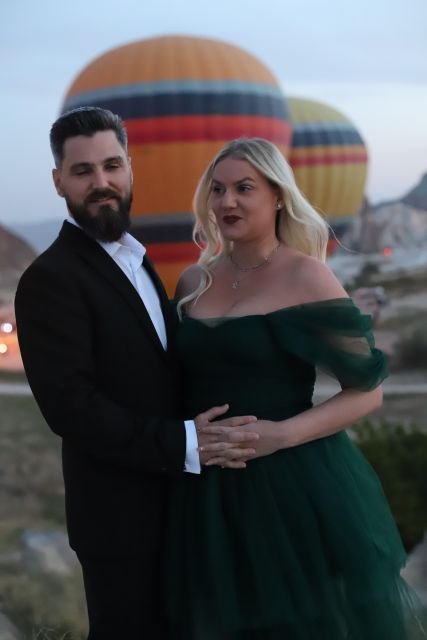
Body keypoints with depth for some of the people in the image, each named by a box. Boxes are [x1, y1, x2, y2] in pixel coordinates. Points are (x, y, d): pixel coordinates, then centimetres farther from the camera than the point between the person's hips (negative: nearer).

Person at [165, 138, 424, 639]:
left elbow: (366, 390, -9)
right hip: (210, 493, 5)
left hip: (297, 487, -5)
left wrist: (281, 434, -20)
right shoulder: (194, 280, 7)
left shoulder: (306, 276, -9)